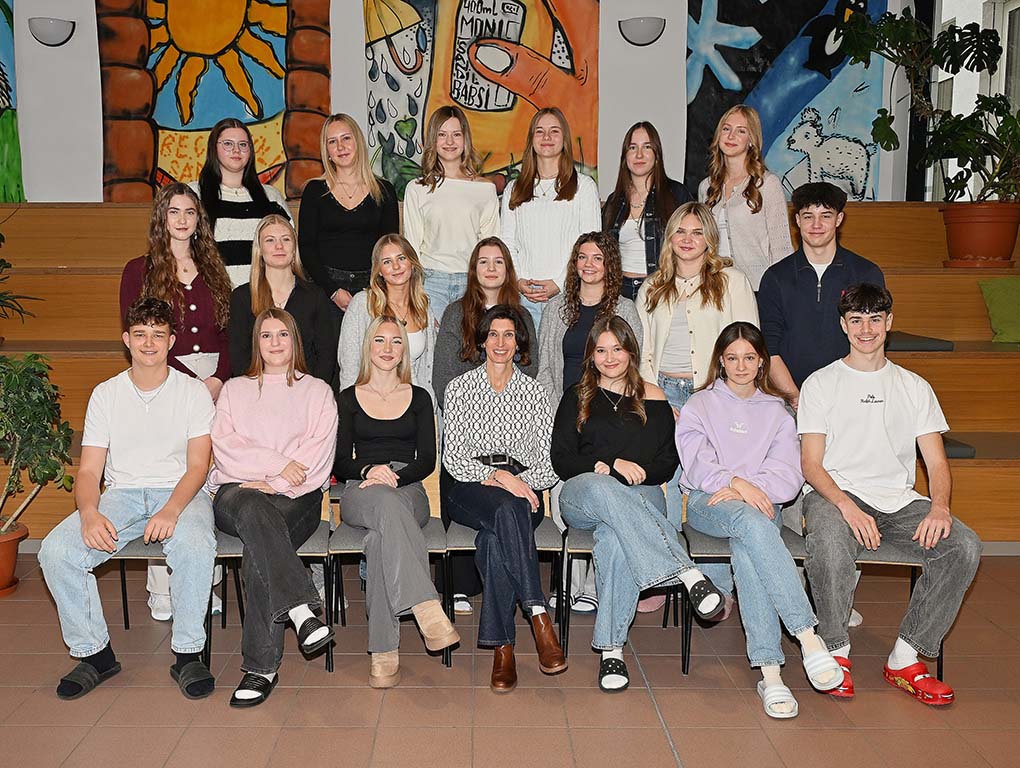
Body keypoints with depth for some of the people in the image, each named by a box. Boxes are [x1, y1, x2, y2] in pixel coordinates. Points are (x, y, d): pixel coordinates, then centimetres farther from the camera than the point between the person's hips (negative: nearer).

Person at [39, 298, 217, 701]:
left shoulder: (193, 391, 4)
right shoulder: (105, 394, 11)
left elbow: (198, 465, -5)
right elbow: (89, 470, 6)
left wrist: (171, 509, -25)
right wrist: (89, 513, -17)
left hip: (180, 492, -3)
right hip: (121, 493, 3)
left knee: (194, 545, -37)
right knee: (56, 551, -23)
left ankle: (187, 653, -18)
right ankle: (94, 652, -4)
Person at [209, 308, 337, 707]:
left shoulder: (317, 391, 19)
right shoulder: (234, 390, 24)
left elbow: (318, 454, 4)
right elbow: (225, 446, 7)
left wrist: (275, 484, -9)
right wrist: (277, 463, -7)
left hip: (296, 497, -1)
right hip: (237, 491, 1)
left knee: (258, 553, -32)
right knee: (253, 511, -38)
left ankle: (262, 667, -30)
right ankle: (301, 610, -49)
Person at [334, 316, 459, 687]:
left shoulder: (419, 398, 17)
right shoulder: (349, 398, 17)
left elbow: (427, 460, 8)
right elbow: (339, 463, 10)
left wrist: (393, 476, -11)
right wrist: (369, 470, -12)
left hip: (408, 490, 0)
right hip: (360, 493, 0)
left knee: (381, 536, -38)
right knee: (386, 504, -41)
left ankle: (384, 652, -42)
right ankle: (428, 611, -54)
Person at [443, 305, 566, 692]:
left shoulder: (533, 390, 15)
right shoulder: (459, 388, 12)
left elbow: (549, 461, 9)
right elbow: (453, 457, 1)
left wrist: (522, 483, -11)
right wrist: (498, 476, -15)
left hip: (524, 488, 1)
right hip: (471, 489, -1)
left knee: (493, 537, -36)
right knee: (505, 510, -38)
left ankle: (501, 646, -35)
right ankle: (539, 616, -43)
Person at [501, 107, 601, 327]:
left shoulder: (583, 185, 7)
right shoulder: (513, 189, 17)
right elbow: (506, 244, 13)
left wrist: (559, 283, -10)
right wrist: (518, 281, -5)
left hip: (567, 293, -2)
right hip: (523, 296, 2)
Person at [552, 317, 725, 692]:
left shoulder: (653, 399, 17)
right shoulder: (577, 397, 18)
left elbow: (669, 462, 13)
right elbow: (561, 460, 8)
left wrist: (638, 472, -8)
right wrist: (611, 465, -8)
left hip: (641, 496, 0)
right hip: (581, 496, 1)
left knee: (615, 537, -39)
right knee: (603, 488, -40)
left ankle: (611, 647, -36)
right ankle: (688, 574, -50)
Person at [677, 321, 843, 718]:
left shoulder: (776, 412, 21)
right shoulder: (698, 405, 17)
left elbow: (788, 475, 6)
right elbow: (698, 464, -1)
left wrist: (748, 489, -13)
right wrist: (738, 482, -19)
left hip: (760, 503, 2)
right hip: (706, 502, -1)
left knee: (746, 548, -37)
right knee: (752, 523, -39)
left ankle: (769, 669, -46)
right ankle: (808, 635, -49)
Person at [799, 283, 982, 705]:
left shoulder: (914, 387, 17)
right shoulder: (820, 384, 8)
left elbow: (936, 461, 9)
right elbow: (811, 464, 0)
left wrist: (939, 507, -13)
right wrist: (846, 506, -19)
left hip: (898, 500, 3)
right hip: (836, 494, -3)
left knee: (964, 546, -24)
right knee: (828, 548, -37)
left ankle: (905, 659, -12)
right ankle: (836, 652, -12)